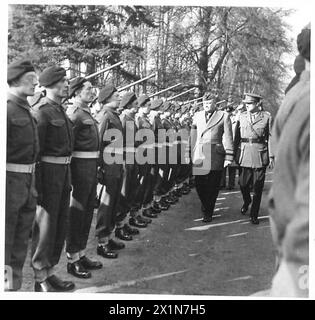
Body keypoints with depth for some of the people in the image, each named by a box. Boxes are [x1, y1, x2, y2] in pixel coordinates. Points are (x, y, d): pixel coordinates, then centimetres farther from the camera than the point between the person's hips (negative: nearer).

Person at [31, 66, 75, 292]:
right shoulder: (42, 111, -13)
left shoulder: (61, 110, 14)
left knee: (61, 224, 14)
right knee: (45, 225, 0)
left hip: (64, 171, 9)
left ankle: (50, 270, 27)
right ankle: (39, 278, 13)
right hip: (48, 172, -9)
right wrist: (37, 187, -20)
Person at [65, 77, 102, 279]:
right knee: (77, 213, -1)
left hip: (91, 166, 9)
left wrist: (96, 167, 15)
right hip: (81, 166, -9)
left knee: (88, 211, 15)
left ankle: (81, 254, 26)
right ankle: (73, 259, 10)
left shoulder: (88, 114, 15)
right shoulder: (76, 114, -14)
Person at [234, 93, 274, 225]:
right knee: (243, 184, 5)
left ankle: (254, 215, 16)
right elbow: (237, 136, 10)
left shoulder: (267, 117, 1)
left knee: (257, 187, 3)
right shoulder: (241, 116, 8)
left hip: (260, 154, -2)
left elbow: (270, 137, 2)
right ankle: (246, 201, 38)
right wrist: (234, 154, 5)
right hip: (244, 154, 2)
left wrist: (271, 156, -2)